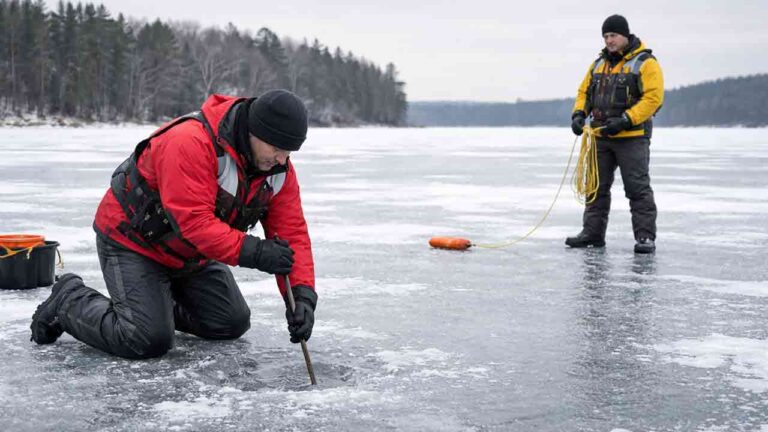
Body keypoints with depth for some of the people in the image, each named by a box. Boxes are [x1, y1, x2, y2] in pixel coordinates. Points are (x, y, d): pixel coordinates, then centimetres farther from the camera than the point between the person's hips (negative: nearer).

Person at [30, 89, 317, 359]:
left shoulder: (278, 167, -10)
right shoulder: (191, 143, -34)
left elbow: (292, 232, -12)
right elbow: (193, 221, -39)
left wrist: (303, 295, -25)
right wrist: (253, 252, -45)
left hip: (191, 253, 8)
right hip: (131, 240, -8)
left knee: (233, 323, 10)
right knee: (149, 340, -19)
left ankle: (158, 303, 28)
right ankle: (70, 301, 5)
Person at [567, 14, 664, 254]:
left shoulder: (645, 63, -6)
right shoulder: (599, 63, 14)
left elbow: (653, 97, -15)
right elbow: (584, 91, 19)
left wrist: (625, 120, -22)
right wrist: (579, 114, -1)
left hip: (632, 137, -6)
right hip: (600, 136, 7)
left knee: (638, 188, -5)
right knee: (596, 186, 10)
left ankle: (645, 236, -2)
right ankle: (593, 233, 18)